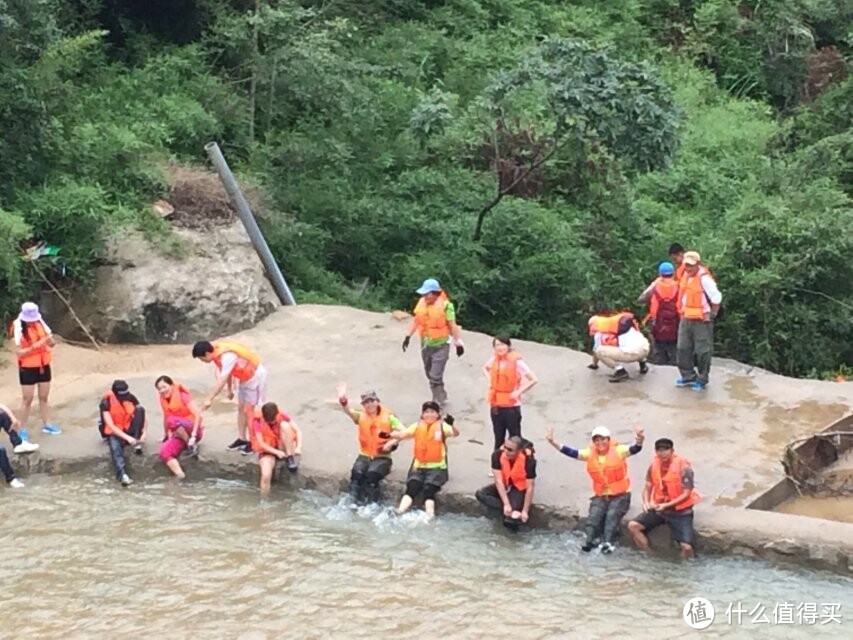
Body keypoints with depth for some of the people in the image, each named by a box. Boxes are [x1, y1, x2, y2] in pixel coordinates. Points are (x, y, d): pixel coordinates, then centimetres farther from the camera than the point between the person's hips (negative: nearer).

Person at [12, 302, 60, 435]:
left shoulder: (40, 324, -3)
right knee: (27, 400, 0)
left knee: (44, 397, 14)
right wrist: (35, 346, -31)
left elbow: (52, 343, -1)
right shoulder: (19, 329, -15)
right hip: (27, 369, -4)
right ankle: (23, 430, 8)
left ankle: (45, 424, 28)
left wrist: (50, 340, -24)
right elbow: (20, 352, -18)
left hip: (44, 366, 4)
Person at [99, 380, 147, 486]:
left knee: (140, 409, -22)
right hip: (115, 432, -3)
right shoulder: (106, 402, -21)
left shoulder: (130, 397, -10)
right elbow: (110, 426, -26)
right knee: (115, 446, -38)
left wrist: (144, 433, -25)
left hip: (130, 430, 3)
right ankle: (123, 475, -58)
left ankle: (137, 443, -23)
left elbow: (142, 415, -8)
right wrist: (127, 438, -37)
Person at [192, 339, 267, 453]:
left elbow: (221, 381, -38)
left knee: (249, 410, -6)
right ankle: (241, 439, 21)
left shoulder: (227, 356, -35)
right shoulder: (217, 352, -6)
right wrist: (230, 390, 16)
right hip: (244, 377, 9)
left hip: (255, 376, -9)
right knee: (241, 408, 13)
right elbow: (227, 373, 9)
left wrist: (209, 399, -37)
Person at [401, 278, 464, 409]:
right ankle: (441, 396, 36)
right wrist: (408, 336, 6)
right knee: (430, 374, 18)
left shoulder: (445, 305, -18)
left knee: (435, 376, -10)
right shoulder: (421, 303, 1)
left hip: (441, 345, -7)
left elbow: (453, 325, -14)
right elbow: (415, 320, 10)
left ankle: (437, 403, -1)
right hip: (426, 344, 7)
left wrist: (458, 343, -11)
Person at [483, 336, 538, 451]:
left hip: (512, 405, -6)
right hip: (496, 404, 6)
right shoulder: (494, 359, 1)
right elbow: (485, 368, 25)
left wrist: (519, 391, -16)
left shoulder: (516, 362, -16)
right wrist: (490, 381, 9)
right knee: (498, 438, 15)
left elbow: (534, 379, -18)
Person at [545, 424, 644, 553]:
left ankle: (608, 542, -30)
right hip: (600, 495, 4)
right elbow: (572, 453, -4)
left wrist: (639, 440, -50)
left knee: (612, 515, -23)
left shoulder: (618, 451, -10)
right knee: (594, 515, -16)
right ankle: (589, 541, -20)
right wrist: (553, 442, -16)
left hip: (620, 495, -4)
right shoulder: (590, 453, 0)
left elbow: (635, 449, -25)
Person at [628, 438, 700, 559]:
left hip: (680, 512, -5)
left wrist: (666, 505, -26)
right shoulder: (654, 465, -3)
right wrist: (646, 502, -17)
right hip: (659, 508, 5)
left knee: (686, 547, -20)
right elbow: (648, 488, 5)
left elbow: (686, 494, -17)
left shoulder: (683, 467, -18)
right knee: (633, 525, -10)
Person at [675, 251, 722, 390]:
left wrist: (711, 315, -10)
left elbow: (717, 298, -16)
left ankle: (702, 380, 12)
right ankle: (688, 376, 25)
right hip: (686, 319, 8)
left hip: (701, 321, -8)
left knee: (702, 351, 2)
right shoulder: (686, 275, 6)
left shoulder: (704, 278, -19)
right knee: (683, 349, 13)